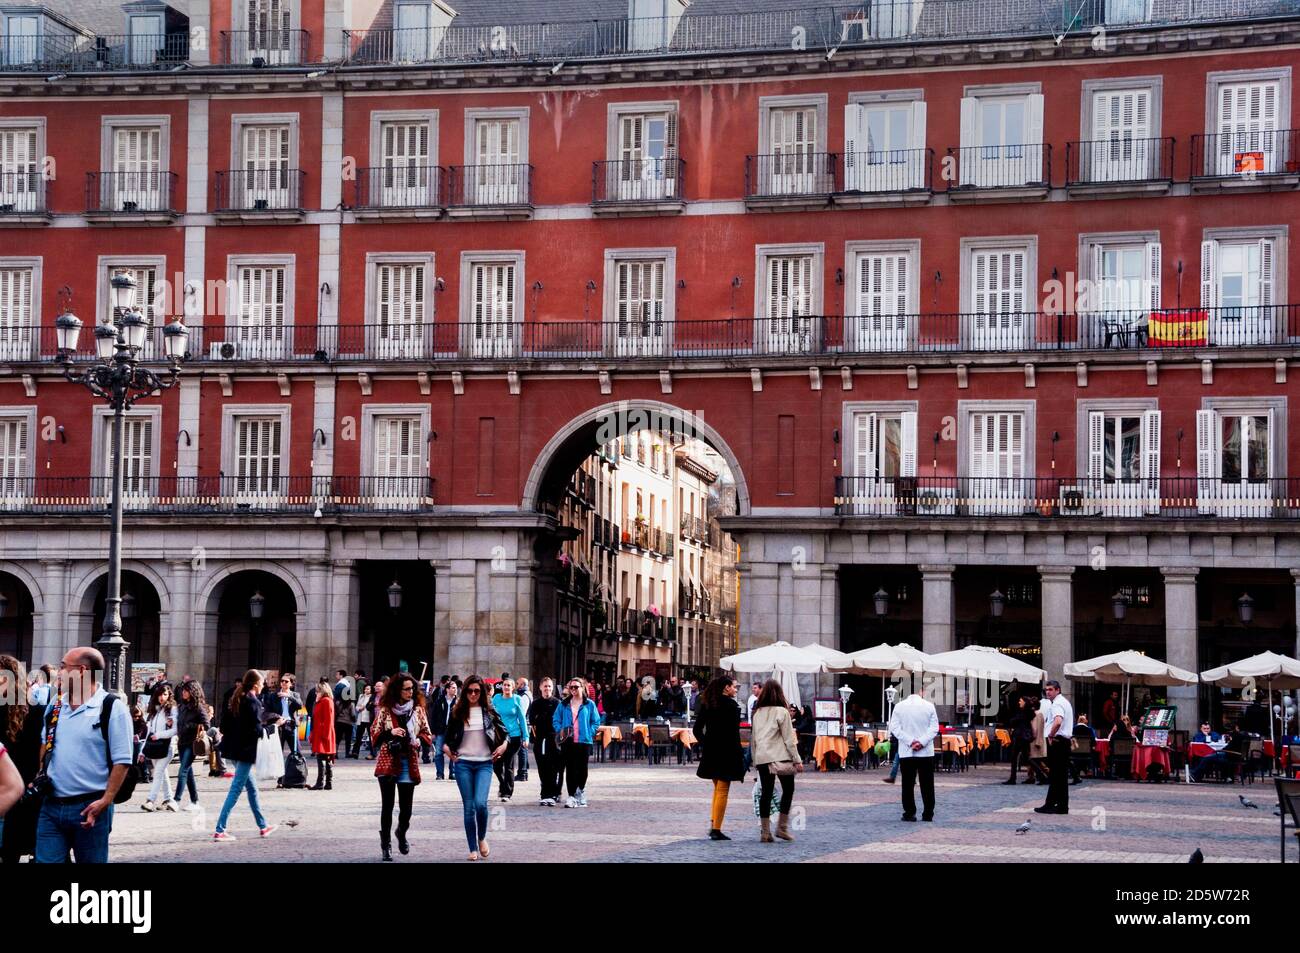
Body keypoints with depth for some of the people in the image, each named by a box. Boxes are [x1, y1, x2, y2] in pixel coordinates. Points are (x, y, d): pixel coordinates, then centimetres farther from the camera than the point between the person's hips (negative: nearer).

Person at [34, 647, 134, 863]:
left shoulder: (112, 708, -9)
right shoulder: (54, 707, 11)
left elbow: (122, 761, -11)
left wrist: (105, 801, -18)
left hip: (90, 807, -5)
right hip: (51, 805, 5)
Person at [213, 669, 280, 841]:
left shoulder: (236, 699, 10)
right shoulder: (253, 702, -14)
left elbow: (225, 722, 12)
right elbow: (256, 730, -18)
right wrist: (274, 726, -6)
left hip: (233, 748, 9)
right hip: (246, 750, -9)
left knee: (251, 787, 18)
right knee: (236, 789, -7)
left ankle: (263, 826, 28)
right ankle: (219, 830, -10)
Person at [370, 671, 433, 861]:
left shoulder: (418, 709, 4)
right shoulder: (385, 709, -2)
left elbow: (427, 734, 10)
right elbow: (374, 733, 1)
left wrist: (419, 740, -11)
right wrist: (390, 733, -17)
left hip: (408, 763, 2)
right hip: (388, 762, -2)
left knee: (406, 807, 2)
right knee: (387, 805, -1)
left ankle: (402, 833, 32)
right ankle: (385, 843, 13)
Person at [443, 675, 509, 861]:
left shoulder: (489, 711, 4)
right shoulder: (457, 712, 5)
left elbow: (504, 733, 12)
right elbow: (447, 736, 14)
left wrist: (504, 745, -6)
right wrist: (446, 748, -4)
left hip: (484, 764, -1)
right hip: (463, 763, 1)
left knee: (480, 803, -17)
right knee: (469, 807, 1)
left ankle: (482, 838, 9)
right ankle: (473, 849, 9)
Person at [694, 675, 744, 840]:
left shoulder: (706, 704, 7)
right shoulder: (731, 705, -12)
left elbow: (697, 729, 7)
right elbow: (733, 732, -16)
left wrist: (704, 744, 13)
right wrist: (739, 753, -11)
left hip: (710, 752, 6)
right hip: (726, 752, -6)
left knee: (717, 788, 20)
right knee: (722, 791, -1)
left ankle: (713, 825, 15)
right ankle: (716, 830, -1)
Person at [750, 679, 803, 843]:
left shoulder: (757, 713, 10)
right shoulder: (781, 712, -6)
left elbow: (753, 738, 13)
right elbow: (789, 738, -6)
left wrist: (755, 759, 19)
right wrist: (797, 760, -2)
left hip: (762, 757, 5)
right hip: (780, 757, -5)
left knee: (766, 792, 6)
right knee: (788, 789, 8)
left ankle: (765, 832, 4)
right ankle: (782, 827, 2)